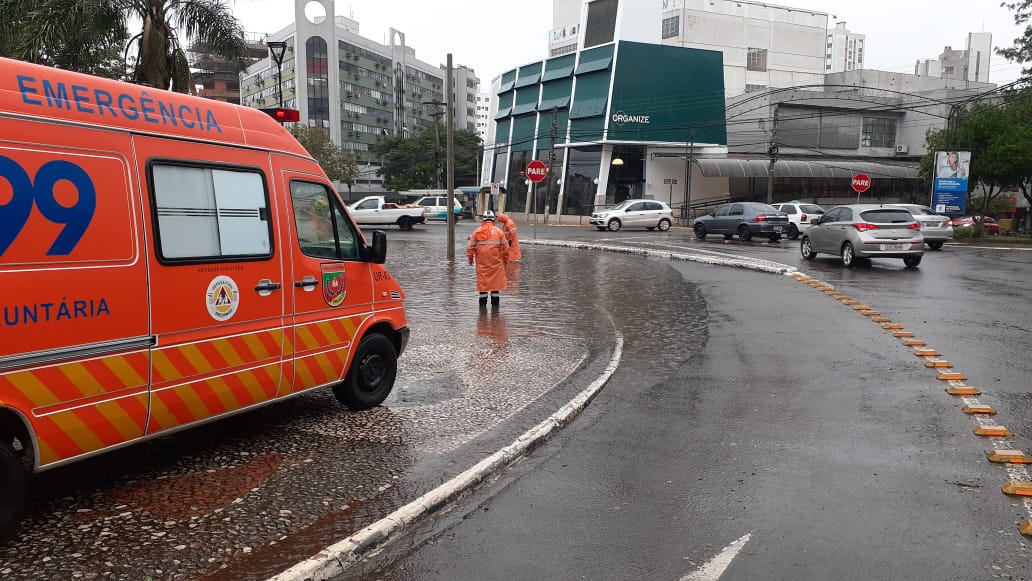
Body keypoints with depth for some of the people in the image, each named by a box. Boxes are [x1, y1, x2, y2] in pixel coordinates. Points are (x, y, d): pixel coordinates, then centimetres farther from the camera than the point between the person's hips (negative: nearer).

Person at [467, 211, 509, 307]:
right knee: (496, 281, 7)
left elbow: (470, 247, 4)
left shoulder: (477, 231, 1)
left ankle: (483, 303, 12)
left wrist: (470, 258, 18)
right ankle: (495, 303, 11)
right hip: (496, 262, -1)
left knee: (482, 281, 7)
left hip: (481, 262, 1)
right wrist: (505, 260, 14)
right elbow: (505, 247, 1)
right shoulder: (498, 231, -2)